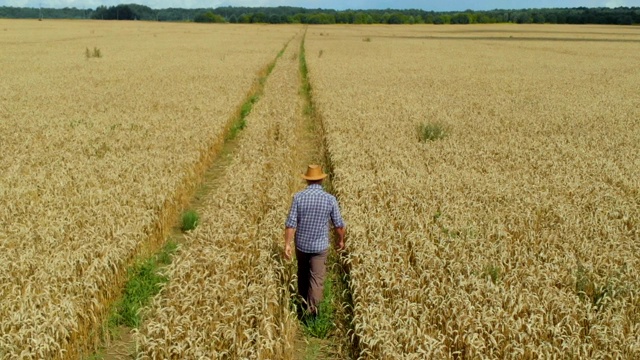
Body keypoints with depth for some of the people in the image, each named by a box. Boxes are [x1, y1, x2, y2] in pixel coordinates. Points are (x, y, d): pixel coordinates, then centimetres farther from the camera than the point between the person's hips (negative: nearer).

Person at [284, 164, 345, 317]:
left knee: (303, 274, 23)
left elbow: (290, 223, -13)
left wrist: (287, 244, -7)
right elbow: (339, 224, -4)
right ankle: (311, 307, -8)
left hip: (302, 244, 2)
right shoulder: (330, 199, -12)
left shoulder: (298, 197, -11)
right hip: (320, 246, -2)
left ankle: (303, 300, 41)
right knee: (317, 277, 2)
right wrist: (341, 240, 13)